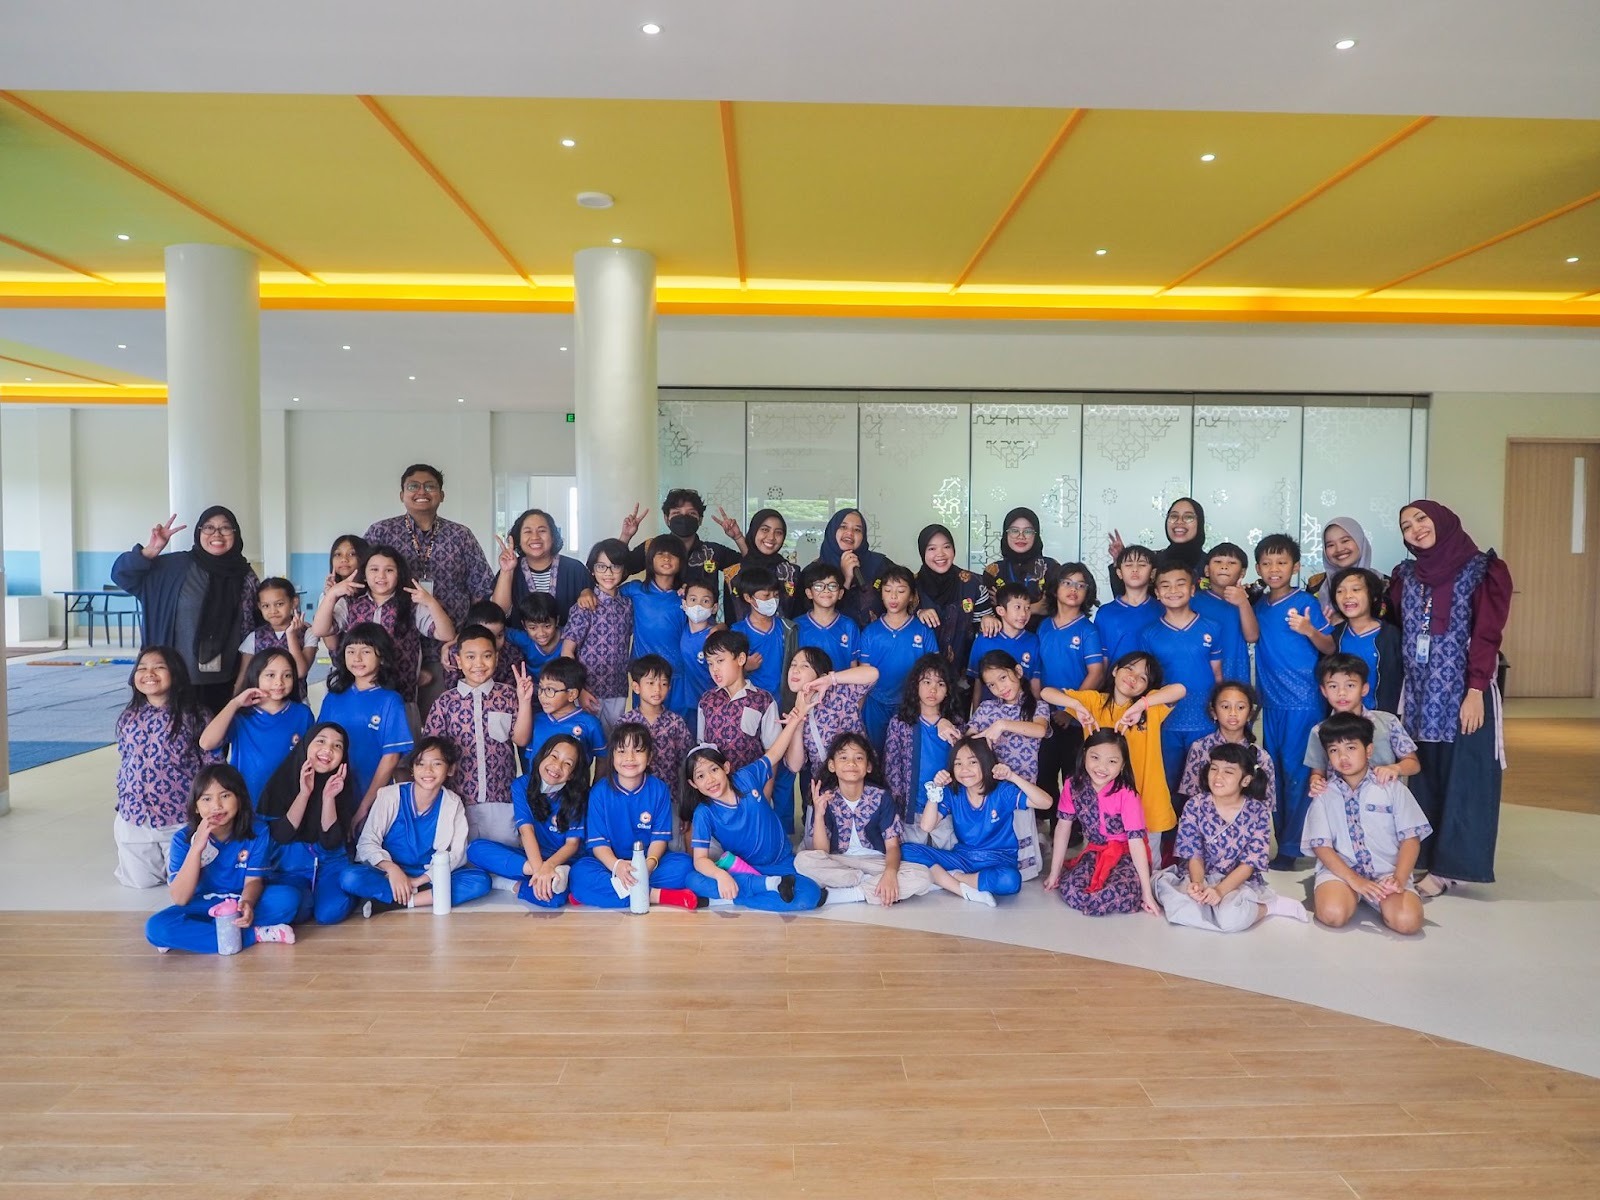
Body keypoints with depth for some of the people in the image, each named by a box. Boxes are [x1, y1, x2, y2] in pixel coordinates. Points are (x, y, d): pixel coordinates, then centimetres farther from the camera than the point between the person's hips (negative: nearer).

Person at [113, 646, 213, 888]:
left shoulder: (194, 717, -11)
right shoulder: (129, 719, 2)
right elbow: (123, 766, 13)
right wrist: (120, 810, 16)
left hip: (180, 817, -4)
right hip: (134, 818, 4)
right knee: (138, 881, 10)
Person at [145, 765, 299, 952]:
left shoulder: (256, 833, -11)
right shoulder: (184, 838, -12)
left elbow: (253, 880, -11)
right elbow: (180, 899, -18)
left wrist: (247, 903, -36)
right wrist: (197, 847, -29)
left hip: (241, 904, 0)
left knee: (288, 898, -29)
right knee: (156, 927, -29)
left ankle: (192, 936, -21)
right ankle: (254, 935, -26)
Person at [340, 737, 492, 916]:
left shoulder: (453, 803, -1)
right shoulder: (391, 795, -6)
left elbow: (457, 854, -4)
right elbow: (367, 842, -8)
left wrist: (419, 880, -17)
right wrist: (392, 869, -26)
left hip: (428, 878, 2)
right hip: (389, 873, -2)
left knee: (480, 880, -26)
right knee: (349, 877, -31)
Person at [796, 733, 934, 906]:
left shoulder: (881, 798, -6)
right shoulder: (825, 799, -6)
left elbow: (892, 845, -8)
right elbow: (821, 851, -11)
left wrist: (890, 872, -30)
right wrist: (818, 814, -26)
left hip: (875, 862, 1)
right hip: (838, 863, -1)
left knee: (923, 878, -26)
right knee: (804, 860, -31)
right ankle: (872, 885, -17)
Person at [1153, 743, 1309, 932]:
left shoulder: (1259, 811, -9)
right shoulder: (1195, 806, -6)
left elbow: (1250, 862, -12)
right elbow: (1194, 854, -5)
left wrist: (1220, 890, -26)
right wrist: (1197, 883, -27)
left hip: (1240, 881, -3)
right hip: (1200, 877, 3)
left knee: (1230, 917, -35)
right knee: (1163, 883, -30)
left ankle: (1269, 905, -1)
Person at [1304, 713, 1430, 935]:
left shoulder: (1392, 788, 6)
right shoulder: (1324, 794, 5)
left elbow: (1411, 838, 2)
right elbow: (1321, 845, -3)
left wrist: (1399, 879, -14)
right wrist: (1354, 880, -17)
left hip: (1387, 872, 1)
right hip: (1340, 868, 0)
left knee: (1407, 920, -28)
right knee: (1332, 913, -31)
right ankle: (1353, 896, 4)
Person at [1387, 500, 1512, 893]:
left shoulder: (1482, 569, -3)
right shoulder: (1406, 575, 11)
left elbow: (1487, 635, -9)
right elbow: (1394, 628, 13)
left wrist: (1476, 691, -15)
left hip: (1462, 694, -4)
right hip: (1420, 695, 5)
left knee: (1463, 779, -1)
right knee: (1424, 776, 7)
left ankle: (1448, 865, 3)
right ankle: (1426, 858, 14)